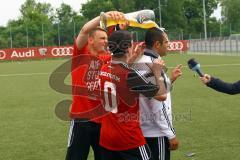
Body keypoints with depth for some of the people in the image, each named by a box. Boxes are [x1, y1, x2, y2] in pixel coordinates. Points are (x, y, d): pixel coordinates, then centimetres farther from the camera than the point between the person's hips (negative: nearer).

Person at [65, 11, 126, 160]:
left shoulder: (107, 58, 9)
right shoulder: (81, 52, -2)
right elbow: (85, 30, -17)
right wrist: (105, 15, -29)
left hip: (102, 118, 5)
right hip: (82, 117, -5)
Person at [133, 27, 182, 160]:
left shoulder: (140, 63, 9)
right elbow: (158, 106, -21)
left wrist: (171, 79, 14)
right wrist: (171, 134, -17)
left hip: (144, 130, 9)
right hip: (155, 132, -9)